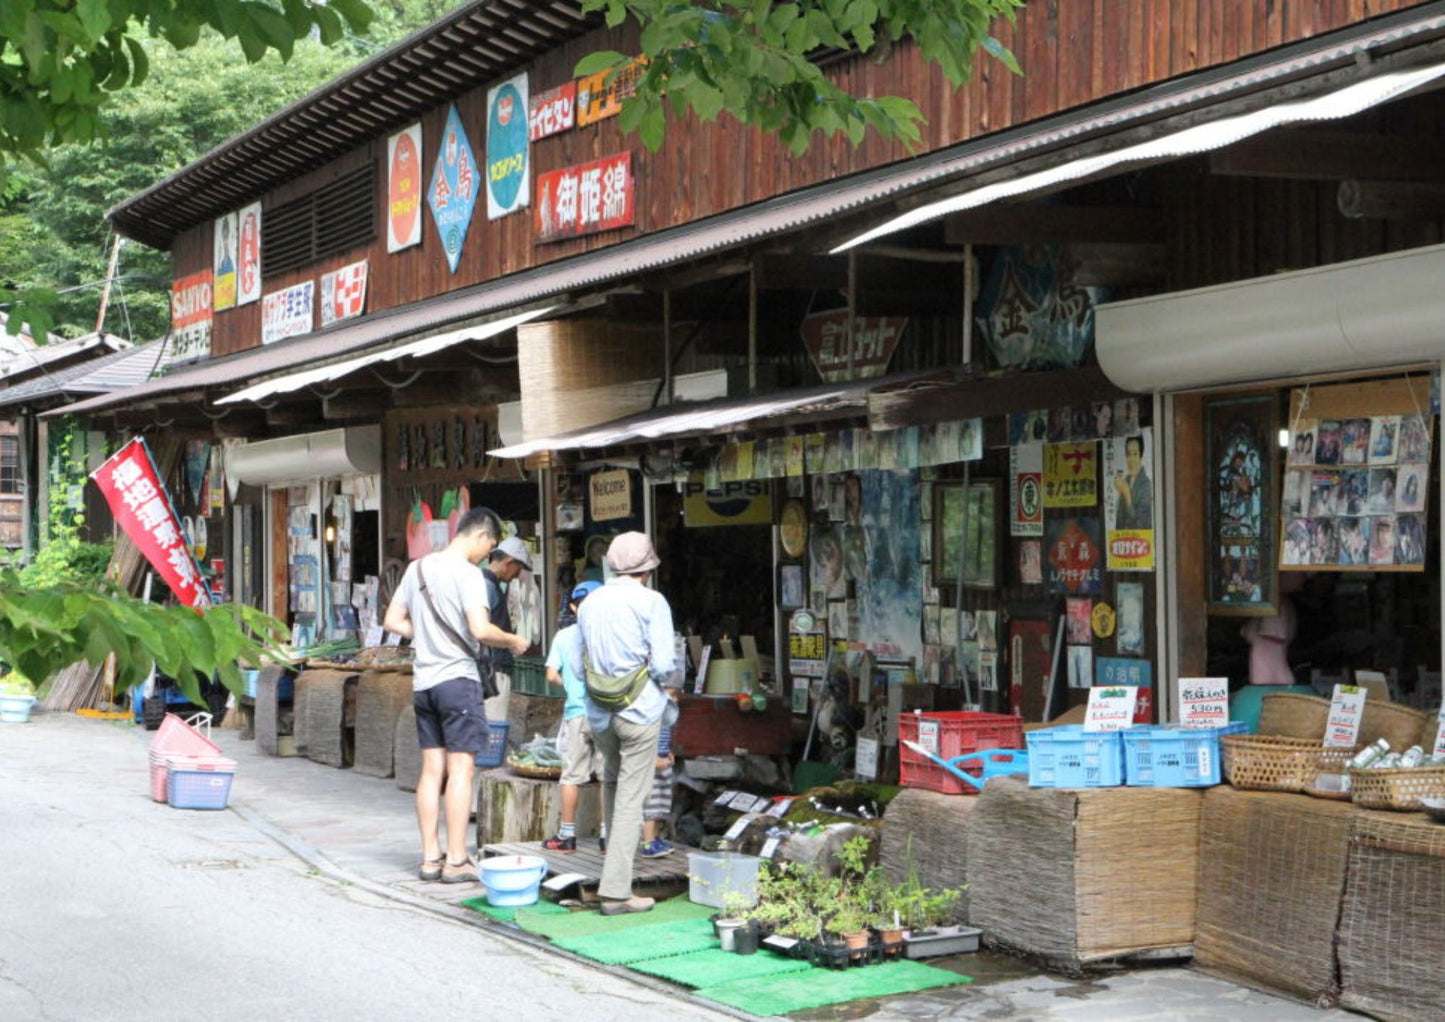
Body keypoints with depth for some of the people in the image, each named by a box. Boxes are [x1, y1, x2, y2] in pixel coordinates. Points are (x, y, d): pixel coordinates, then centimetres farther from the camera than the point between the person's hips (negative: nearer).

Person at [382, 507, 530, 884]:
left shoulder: (417, 568, 11)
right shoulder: (467, 573, -12)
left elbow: (392, 621, 14)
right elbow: (480, 630, -22)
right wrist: (512, 641, -5)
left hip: (423, 680, 7)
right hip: (458, 678, -7)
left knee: (431, 768, 10)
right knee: (460, 769, -3)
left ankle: (430, 857, 12)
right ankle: (456, 860, -4)